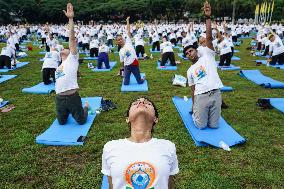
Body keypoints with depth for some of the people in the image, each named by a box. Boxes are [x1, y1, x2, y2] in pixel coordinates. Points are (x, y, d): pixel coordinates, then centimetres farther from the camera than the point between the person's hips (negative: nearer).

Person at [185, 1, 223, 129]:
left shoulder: (207, 55, 11)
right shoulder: (190, 71, 18)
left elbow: (209, 37, -3)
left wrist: (208, 18, -12)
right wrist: (193, 105, 11)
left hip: (215, 94, -1)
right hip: (201, 97, 1)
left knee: (214, 125, 1)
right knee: (201, 126, -3)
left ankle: (200, 112, 31)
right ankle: (196, 112, 29)